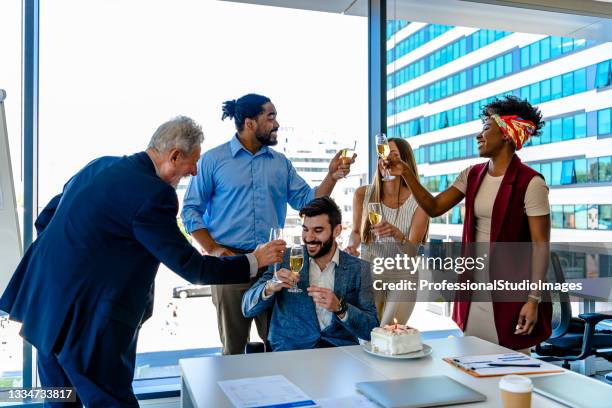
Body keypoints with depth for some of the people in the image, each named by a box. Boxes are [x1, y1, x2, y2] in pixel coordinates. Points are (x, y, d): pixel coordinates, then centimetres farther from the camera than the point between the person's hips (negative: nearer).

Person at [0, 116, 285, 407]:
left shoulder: (101, 165, 6)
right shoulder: (153, 194, -20)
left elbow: (45, 219, 15)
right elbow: (191, 268, -15)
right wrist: (255, 261, -5)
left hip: (43, 301, 9)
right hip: (84, 316, -9)